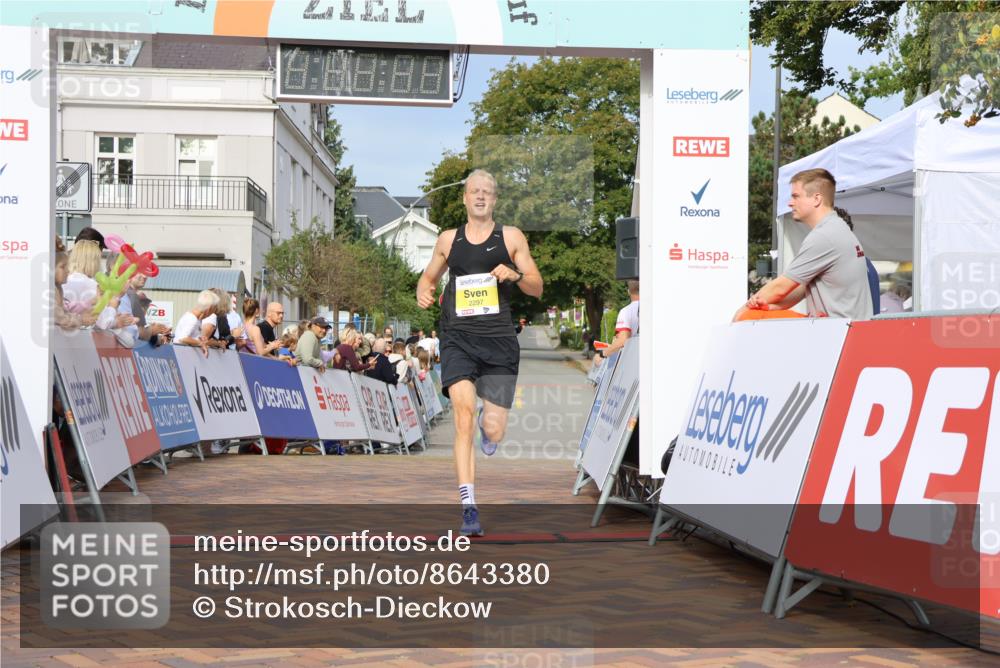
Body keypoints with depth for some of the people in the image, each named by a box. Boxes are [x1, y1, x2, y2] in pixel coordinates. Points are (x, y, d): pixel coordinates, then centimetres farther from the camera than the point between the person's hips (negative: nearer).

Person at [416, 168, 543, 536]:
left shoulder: (511, 237, 8)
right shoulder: (448, 239, 13)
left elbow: (537, 288, 8)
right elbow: (429, 276, 27)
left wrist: (515, 275, -13)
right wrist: (423, 291, 4)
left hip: (499, 339, 0)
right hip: (458, 337, 1)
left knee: (494, 432, -2)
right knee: (463, 416, -17)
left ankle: (490, 423, 39)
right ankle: (469, 508, -14)